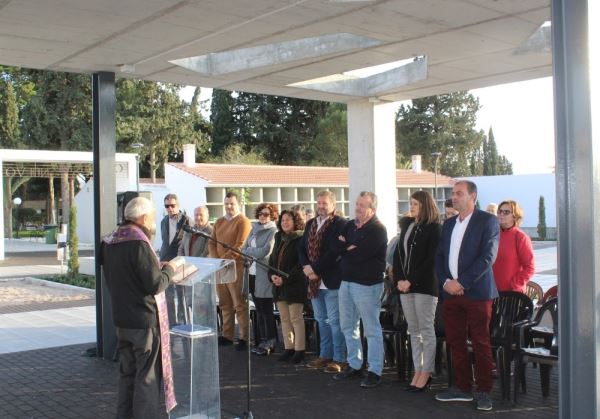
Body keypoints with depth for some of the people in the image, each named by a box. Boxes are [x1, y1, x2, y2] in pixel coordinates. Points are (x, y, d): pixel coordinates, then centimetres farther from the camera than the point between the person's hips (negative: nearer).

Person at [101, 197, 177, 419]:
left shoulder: (110, 242, 6)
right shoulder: (139, 244, -21)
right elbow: (156, 285, -23)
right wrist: (168, 269, -4)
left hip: (120, 318, 8)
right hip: (143, 319, -8)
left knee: (128, 371, 19)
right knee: (147, 376, 2)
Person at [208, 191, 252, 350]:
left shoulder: (243, 221, -6)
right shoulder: (219, 222, 18)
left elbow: (240, 246, -15)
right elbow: (212, 243, 16)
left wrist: (223, 260, -15)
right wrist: (215, 260, -1)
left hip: (236, 267, -7)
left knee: (240, 304, -6)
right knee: (225, 304, 11)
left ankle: (244, 338, -1)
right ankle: (227, 335, 19)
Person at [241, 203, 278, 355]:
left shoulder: (273, 231, -6)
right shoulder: (254, 229, 15)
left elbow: (265, 252, -13)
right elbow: (244, 248, 14)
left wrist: (249, 251, -1)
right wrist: (255, 253, -4)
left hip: (264, 276, -7)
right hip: (252, 274, 7)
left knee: (266, 310, -1)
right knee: (259, 310, 12)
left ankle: (269, 343, 8)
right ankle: (262, 341, 20)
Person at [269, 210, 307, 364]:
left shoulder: (300, 239, -9)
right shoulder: (280, 240, 16)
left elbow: (301, 264, -16)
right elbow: (272, 259, 18)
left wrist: (285, 279, -18)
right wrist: (272, 275, -1)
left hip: (294, 286, -8)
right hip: (279, 286, 8)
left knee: (296, 318, -3)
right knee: (284, 319, 11)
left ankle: (299, 350, 4)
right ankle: (288, 348, 19)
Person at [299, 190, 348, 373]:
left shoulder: (339, 224, -10)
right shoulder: (310, 224, 14)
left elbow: (334, 252, -19)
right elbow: (302, 248, 12)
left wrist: (316, 269, -18)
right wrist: (306, 267, -6)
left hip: (331, 281, -8)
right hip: (315, 281, 8)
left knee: (335, 321, -2)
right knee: (322, 320, 16)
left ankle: (339, 359, 6)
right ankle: (325, 355, 27)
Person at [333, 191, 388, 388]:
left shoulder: (377, 229, -11)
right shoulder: (350, 225, 13)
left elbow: (360, 254, -19)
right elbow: (337, 245, 3)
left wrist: (345, 247, -3)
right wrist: (351, 247, -12)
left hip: (367, 284, -8)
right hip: (347, 281, 8)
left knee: (372, 329, -1)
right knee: (348, 326, 15)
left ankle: (375, 371, 5)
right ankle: (354, 365, 27)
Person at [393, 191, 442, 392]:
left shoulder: (434, 228, -6)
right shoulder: (407, 225, 14)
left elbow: (431, 260, -12)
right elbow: (398, 253, 13)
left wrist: (412, 281, -14)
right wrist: (399, 279, 0)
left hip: (424, 286, -7)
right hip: (405, 285, 7)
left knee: (426, 330, -1)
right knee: (413, 330, 9)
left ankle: (426, 374, 4)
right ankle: (418, 371, 15)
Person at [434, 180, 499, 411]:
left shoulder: (487, 221, -3)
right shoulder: (448, 224, 16)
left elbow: (488, 256, -12)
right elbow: (439, 256, 15)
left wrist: (462, 282, -15)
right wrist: (445, 282, -3)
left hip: (476, 292, -6)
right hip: (450, 292, 6)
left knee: (481, 344, 0)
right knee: (455, 342, 9)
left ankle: (483, 391, 10)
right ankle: (462, 388, 20)